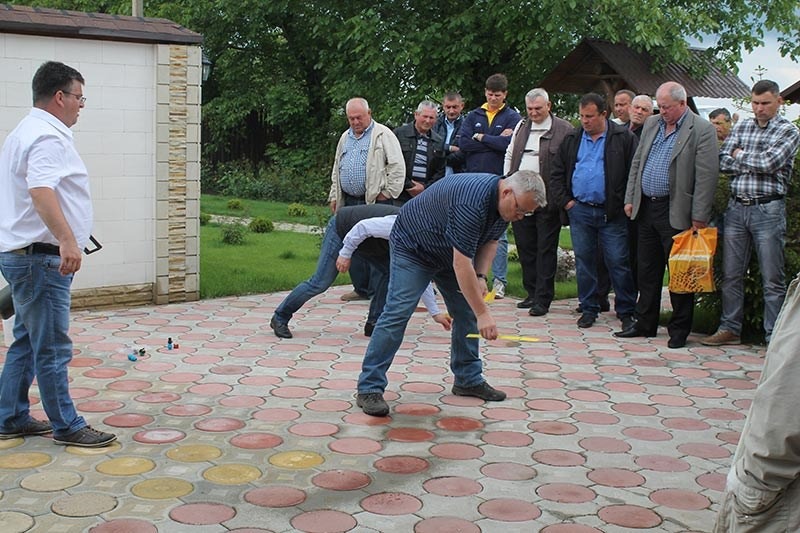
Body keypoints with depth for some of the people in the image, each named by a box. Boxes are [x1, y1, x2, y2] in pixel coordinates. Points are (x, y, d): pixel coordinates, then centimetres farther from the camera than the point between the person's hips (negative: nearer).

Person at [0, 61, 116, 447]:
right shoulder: (47, 137, -16)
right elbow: (42, 192, -33)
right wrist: (67, 240, -43)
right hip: (41, 258, -11)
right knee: (53, 347, -4)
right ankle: (67, 426, 3)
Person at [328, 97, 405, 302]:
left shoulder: (383, 135, -2)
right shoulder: (345, 138, 20)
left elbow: (397, 166, -7)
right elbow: (336, 169, 26)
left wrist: (388, 193, -10)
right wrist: (334, 196, 20)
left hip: (375, 201, -7)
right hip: (350, 201, 7)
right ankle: (361, 288, 16)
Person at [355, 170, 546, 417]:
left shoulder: (503, 201, -9)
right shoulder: (472, 202, -38)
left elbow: (489, 240, 8)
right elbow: (461, 263, -38)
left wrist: (480, 276, -9)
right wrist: (483, 313, -36)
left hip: (450, 252, 9)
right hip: (413, 246, -9)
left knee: (466, 311, 5)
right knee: (397, 312, -16)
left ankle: (468, 379, 17)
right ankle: (369, 388, -15)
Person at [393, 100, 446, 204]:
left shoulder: (439, 142, 13)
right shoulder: (399, 134, 3)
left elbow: (440, 171, 12)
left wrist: (425, 188, -4)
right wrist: (408, 186, -7)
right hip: (402, 197, -2)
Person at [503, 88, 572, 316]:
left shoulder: (564, 130, -3)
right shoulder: (521, 127, 15)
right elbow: (509, 155, 22)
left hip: (547, 199, -5)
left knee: (546, 249, -1)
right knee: (525, 247, 9)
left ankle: (543, 299, 2)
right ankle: (532, 293, 20)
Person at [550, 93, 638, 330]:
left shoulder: (623, 138, -2)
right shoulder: (572, 139, 10)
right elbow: (557, 173, 14)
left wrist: (625, 203, -8)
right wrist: (565, 201, 5)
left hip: (612, 212, -4)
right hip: (580, 211, 4)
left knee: (618, 262, -2)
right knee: (584, 261, 8)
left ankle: (626, 312, 9)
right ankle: (589, 309, 19)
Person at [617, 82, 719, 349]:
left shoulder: (702, 130, -8)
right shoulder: (651, 124, 12)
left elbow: (706, 176, -12)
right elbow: (636, 163, 17)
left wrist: (699, 217, -15)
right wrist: (630, 198, 10)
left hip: (676, 213, -6)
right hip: (646, 207, 6)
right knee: (647, 270, 13)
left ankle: (679, 330, 11)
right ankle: (645, 323, 23)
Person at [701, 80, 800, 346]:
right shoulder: (741, 127, 12)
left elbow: (769, 162, -16)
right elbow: (723, 162, 2)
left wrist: (740, 156, -1)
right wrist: (756, 163, -7)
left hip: (768, 210, -4)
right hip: (736, 207, 4)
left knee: (772, 279, 0)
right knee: (731, 274, 9)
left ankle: (774, 337, 7)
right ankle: (730, 329, 19)